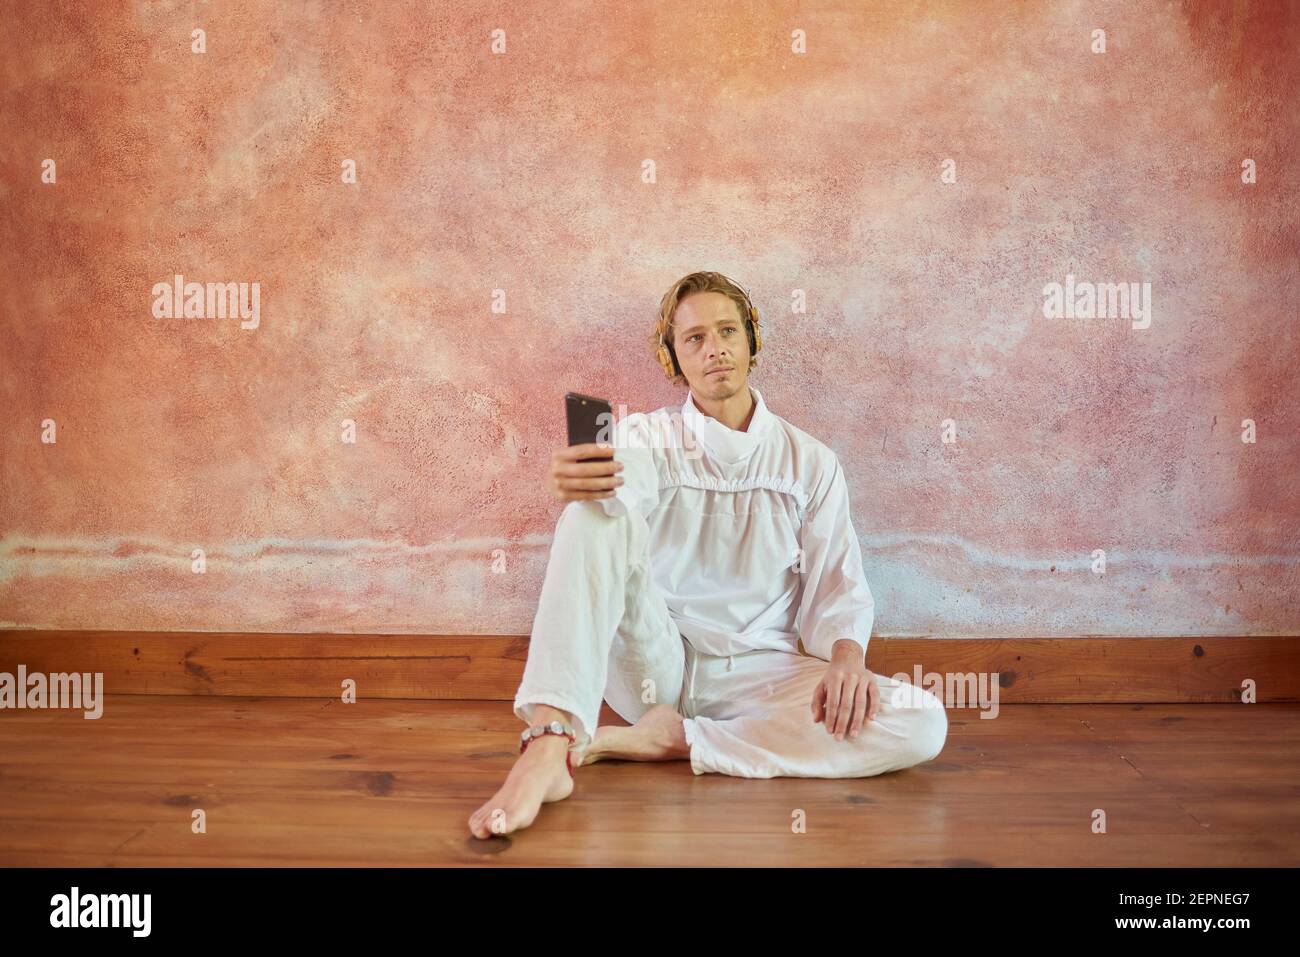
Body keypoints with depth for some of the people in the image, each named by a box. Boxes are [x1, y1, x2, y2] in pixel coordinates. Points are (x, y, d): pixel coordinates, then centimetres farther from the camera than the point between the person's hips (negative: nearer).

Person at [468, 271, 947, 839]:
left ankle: (672, 740, -22)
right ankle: (548, 747, -38)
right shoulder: (643, 439, 5)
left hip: (758, 674, 1)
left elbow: (837, 586, 3)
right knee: (596, 510, -25)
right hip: (654, 662, -1)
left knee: (923, 724, -24)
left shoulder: (811, 463, 8)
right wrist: (579, 483, -43)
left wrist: (847, 658, -18)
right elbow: (621, 485, -19)